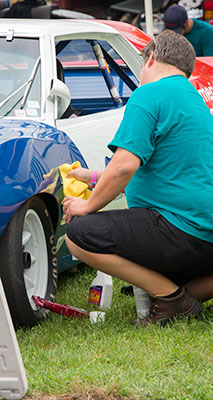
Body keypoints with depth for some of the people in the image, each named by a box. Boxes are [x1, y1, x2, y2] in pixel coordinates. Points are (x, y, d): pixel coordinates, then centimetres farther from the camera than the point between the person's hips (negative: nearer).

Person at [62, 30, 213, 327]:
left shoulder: (148, 95, -8)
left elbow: (126, 165, -20)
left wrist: (89, 205, -5)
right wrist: (94, 178, 37)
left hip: (184, 232, -10)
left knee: (79, 234, -12)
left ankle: (173, 298, -11)